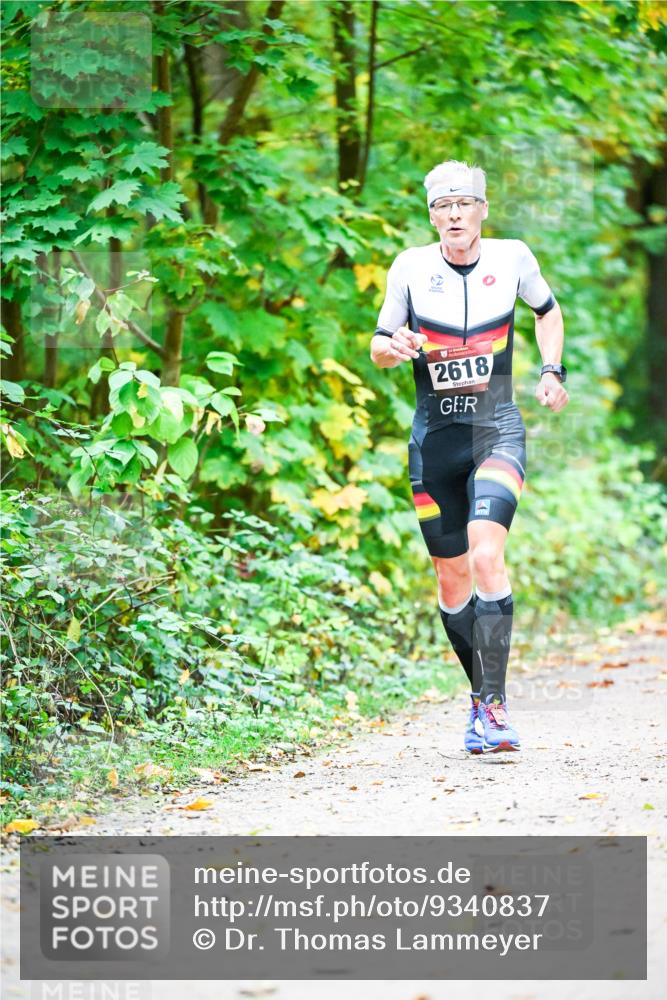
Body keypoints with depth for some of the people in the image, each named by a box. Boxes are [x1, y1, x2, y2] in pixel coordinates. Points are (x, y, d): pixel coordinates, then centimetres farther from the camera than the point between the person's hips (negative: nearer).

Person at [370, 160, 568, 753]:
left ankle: (493, 703, -22)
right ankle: (483, 697, 24)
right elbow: (379, 348, 7)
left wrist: (552, 371, 6)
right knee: (452, 577, 6)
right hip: (434, 436, 2)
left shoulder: (512, 258, -2)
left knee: (486, 554, -23)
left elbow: (548, 309, 19)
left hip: (497, 429, -2)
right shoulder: (411, 267, -2)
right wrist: (396, 348, -16)